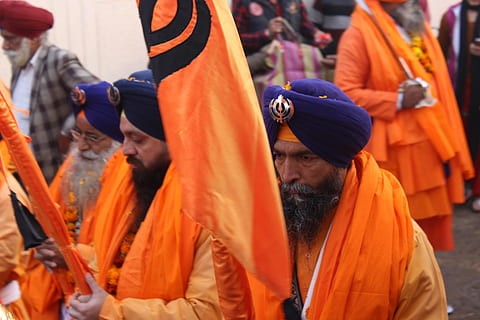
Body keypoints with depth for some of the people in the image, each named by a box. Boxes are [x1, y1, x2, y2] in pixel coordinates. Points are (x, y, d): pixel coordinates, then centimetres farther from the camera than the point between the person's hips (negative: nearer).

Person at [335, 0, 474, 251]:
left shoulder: (419, 28, 14)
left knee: (429, 224, 12)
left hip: (430, 145, 7)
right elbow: (345, 92, -15)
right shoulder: (359, 35, -10)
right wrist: (397, 100, -20)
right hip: (392, 150, -7)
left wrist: (448, 144, 14)